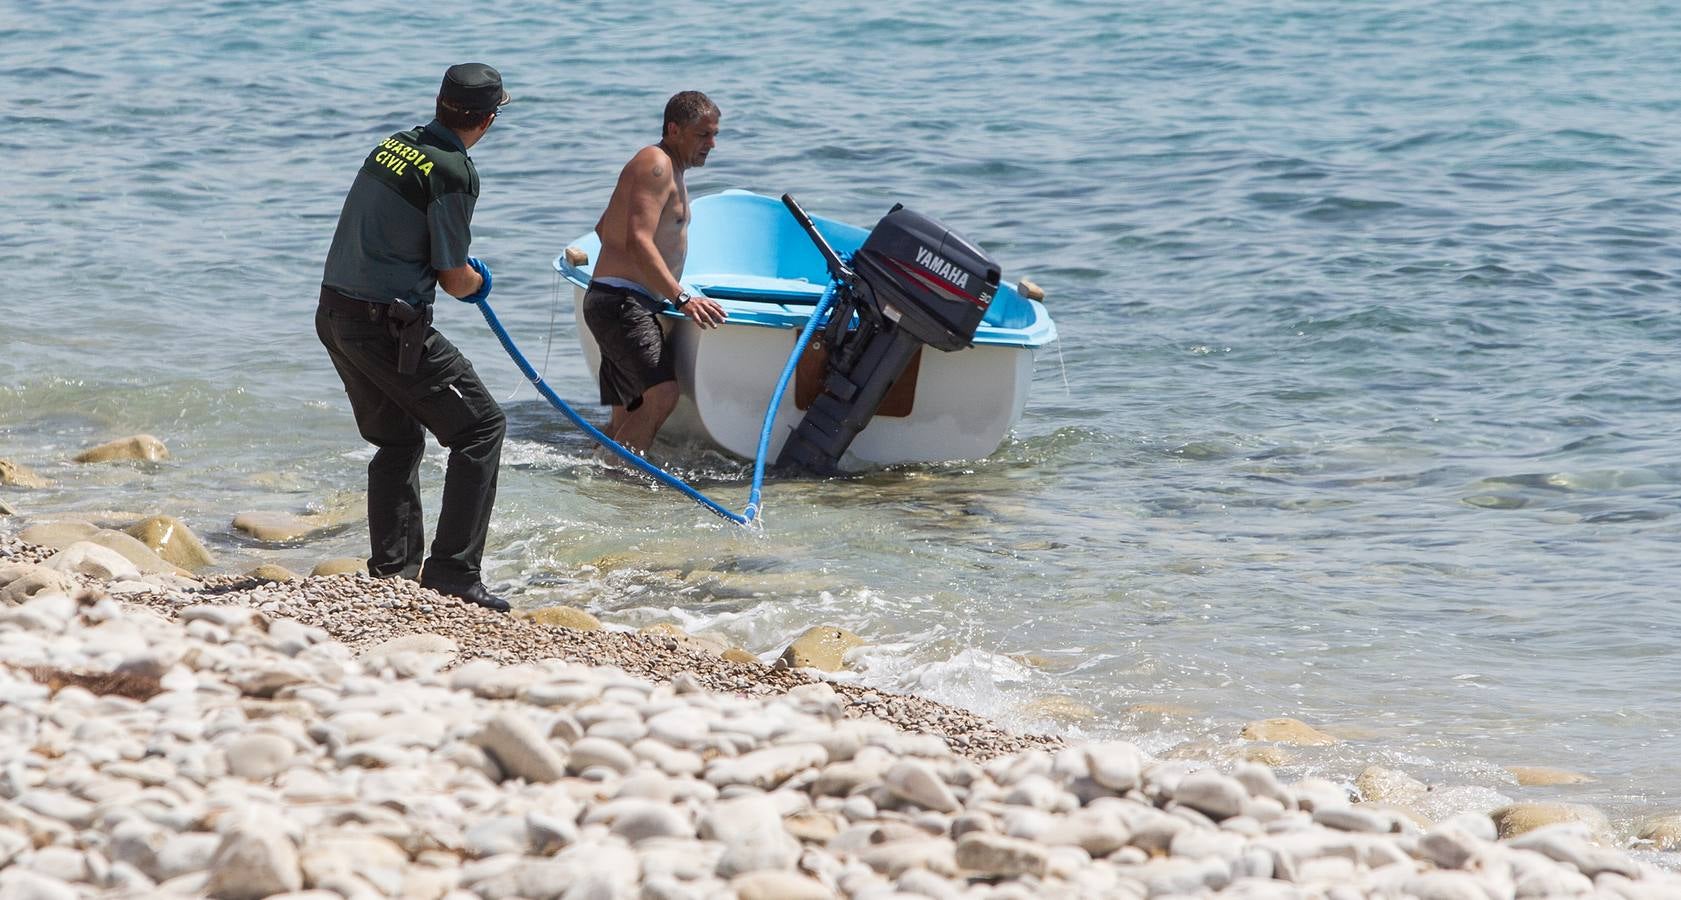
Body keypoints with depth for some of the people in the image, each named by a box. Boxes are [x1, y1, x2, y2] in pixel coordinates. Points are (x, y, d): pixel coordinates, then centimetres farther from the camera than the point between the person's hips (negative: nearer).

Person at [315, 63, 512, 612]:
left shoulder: (392, 146, 9)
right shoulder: (453, 173, -15)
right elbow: (454, 279, -11)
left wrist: (462, 272, 22)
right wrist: (476, 281, 12)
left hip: (335, 314, 9)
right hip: (388, 324, -9)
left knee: (399, 438, 23)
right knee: (480, 427, -1)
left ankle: (392, 568, 23)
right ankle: (453, 571, -7)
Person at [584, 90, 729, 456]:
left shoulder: (669, 169, 24)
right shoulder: (656, 164, -9)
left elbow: (604, 228, 36)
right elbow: (638, 241, -22)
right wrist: (681, 298, -29)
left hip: (630, 306, 11)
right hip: (621, 302, -11)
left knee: (628, 416, 4)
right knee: (661, 395, -24)